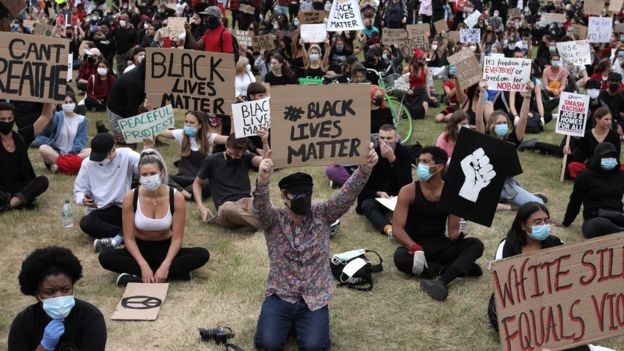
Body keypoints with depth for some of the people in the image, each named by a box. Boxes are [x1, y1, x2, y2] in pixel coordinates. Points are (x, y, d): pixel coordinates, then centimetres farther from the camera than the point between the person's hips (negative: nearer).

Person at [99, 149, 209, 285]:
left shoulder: (176, 198, -18)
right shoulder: (130, 197, -17)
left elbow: (177, 238, -15)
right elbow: (129, 238, -14)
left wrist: (165, 265, -29)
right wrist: (143, 265, -27)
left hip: (165, 249, 0)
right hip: (139, 249, 0)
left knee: (202, 254, -26)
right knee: (105, 257, -29)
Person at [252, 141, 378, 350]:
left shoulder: (321, 215, 0)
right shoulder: (273, 220, -5)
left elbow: (347, 195, -14)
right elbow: (260, 207, -27)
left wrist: (365, 169, -33)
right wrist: (262, 181, -50)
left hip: (314, 299, 1)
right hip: (279, 296, 0)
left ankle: (300, 323, 14)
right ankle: (288, 322, 14)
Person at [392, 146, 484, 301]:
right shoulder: (408, 192, -10)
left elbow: (453, 233, -3)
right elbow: (397, 228, -18)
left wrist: (459, 232, -27)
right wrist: (415, 249, -33)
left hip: (441, 246, 3)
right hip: (414, 246, -2)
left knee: (476, 244, -22)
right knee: (400, 257, -36)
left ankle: (442, 281, -42)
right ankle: (461, 267, -23)